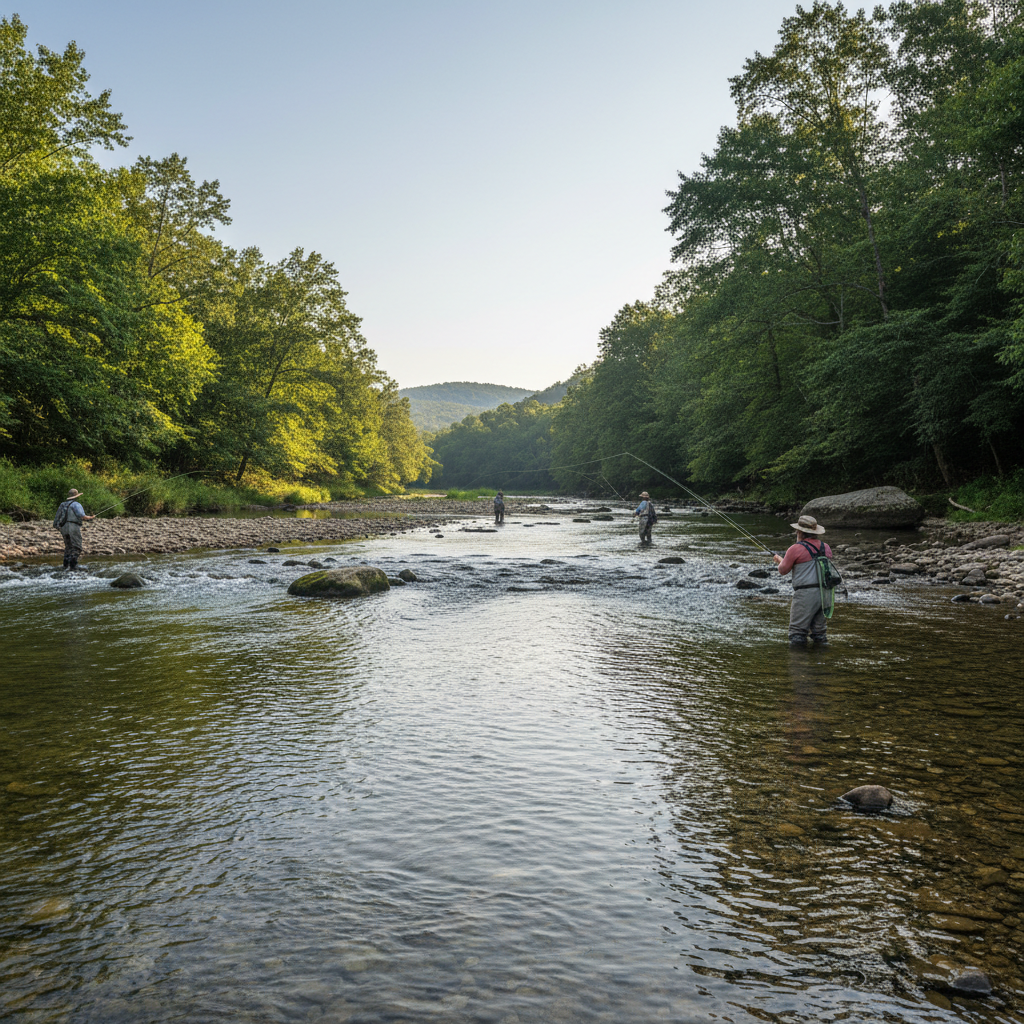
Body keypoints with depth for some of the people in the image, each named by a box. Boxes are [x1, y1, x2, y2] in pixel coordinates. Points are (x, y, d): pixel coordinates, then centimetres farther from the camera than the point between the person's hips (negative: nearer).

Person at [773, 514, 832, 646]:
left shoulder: (796, 549, -8)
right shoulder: (826, 547, 10)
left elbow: (783, 571, 2)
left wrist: (780, 560, 24)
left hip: (805, 594, -6)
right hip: (824, 593, 6)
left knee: (797, 632, 0)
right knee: (819, 631, 14)